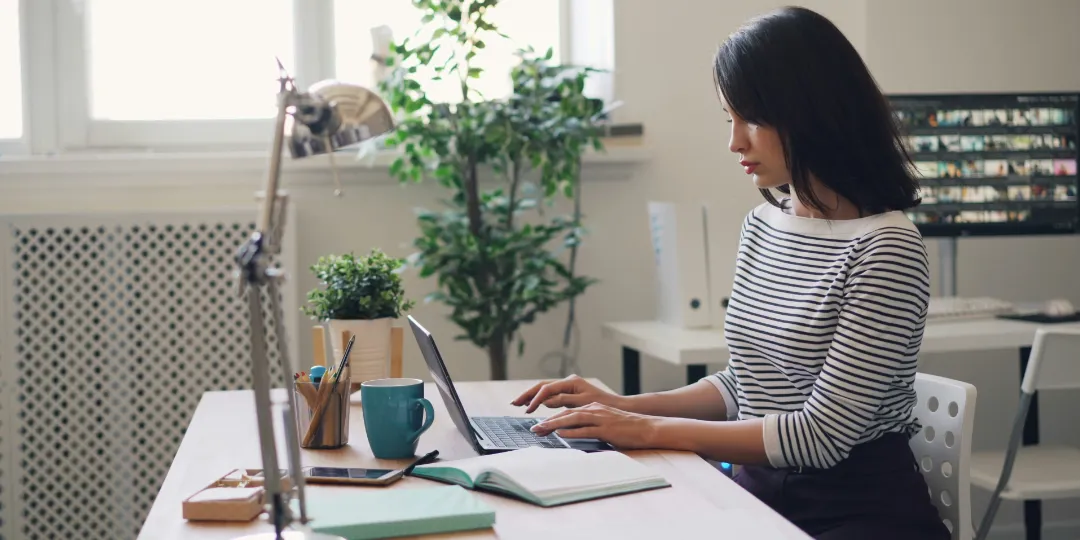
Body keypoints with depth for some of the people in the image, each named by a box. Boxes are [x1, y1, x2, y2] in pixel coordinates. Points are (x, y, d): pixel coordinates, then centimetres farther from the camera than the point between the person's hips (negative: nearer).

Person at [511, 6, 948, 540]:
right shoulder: (762, 224, 7)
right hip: (761, 494, 6)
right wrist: (628, 407, 0)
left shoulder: (885, 247, -16)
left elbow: (822, 435, -19)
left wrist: (650, 430, -17)